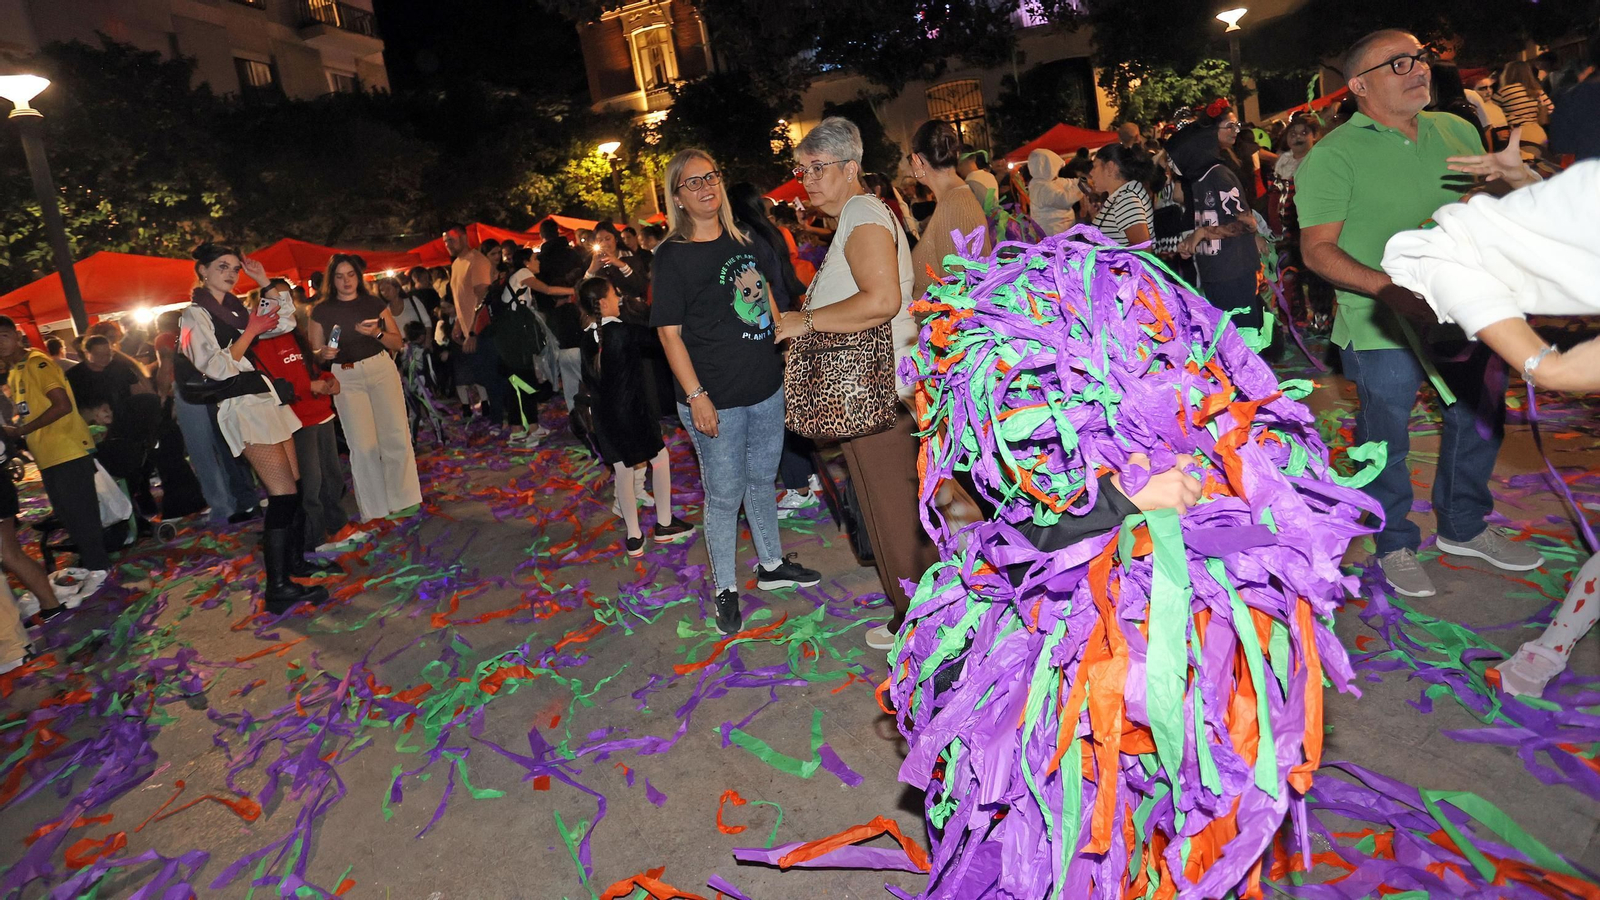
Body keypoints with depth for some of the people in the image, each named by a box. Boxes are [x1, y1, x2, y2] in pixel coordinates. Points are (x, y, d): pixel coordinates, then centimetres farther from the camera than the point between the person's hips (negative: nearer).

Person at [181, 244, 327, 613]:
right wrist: (251, 331, -14)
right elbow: (218, 368, -14)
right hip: (243, 406, -8)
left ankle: (293, 557, 25)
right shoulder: (195, 314, -6)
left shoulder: (235, 309, 17)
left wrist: (264, 282, 15)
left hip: (267, 398, 9)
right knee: (283, 493, -14)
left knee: (293, 486, 10)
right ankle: (279, 588, -12)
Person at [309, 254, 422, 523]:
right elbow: (315, 354, 7)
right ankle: (375, 508, 6)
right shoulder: (321, 311, 4)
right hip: (346, 378, 0)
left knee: (396, 435, -4)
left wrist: (377, 333, -16)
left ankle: (402, 500, 7)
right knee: (362, 444, -2)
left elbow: (397, 342, 3)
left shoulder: (374, 304, 5)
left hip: (382, 370, 0)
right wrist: (324, 353, -15)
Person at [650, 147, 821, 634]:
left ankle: (771, 566, 38)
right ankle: (725, 589, 22)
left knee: (762, 479, 19)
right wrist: (696, 395, -17)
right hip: (716, 401, -5)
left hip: (766, 388, 6)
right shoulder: (671, 257, -9)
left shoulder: (745, 242, 8)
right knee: (725, 494, 5)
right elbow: (670, 333, -11)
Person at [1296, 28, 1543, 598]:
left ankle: (1464, 527, 39)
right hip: (1382, 328, -6)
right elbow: (1317, 249, -16)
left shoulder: (1458, 131, 8)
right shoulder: (1333, 155, -11)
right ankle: (1395, 545, 26)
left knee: (1479, 422, 18)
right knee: (1386, 440, 6)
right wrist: (1387, 287, -27)